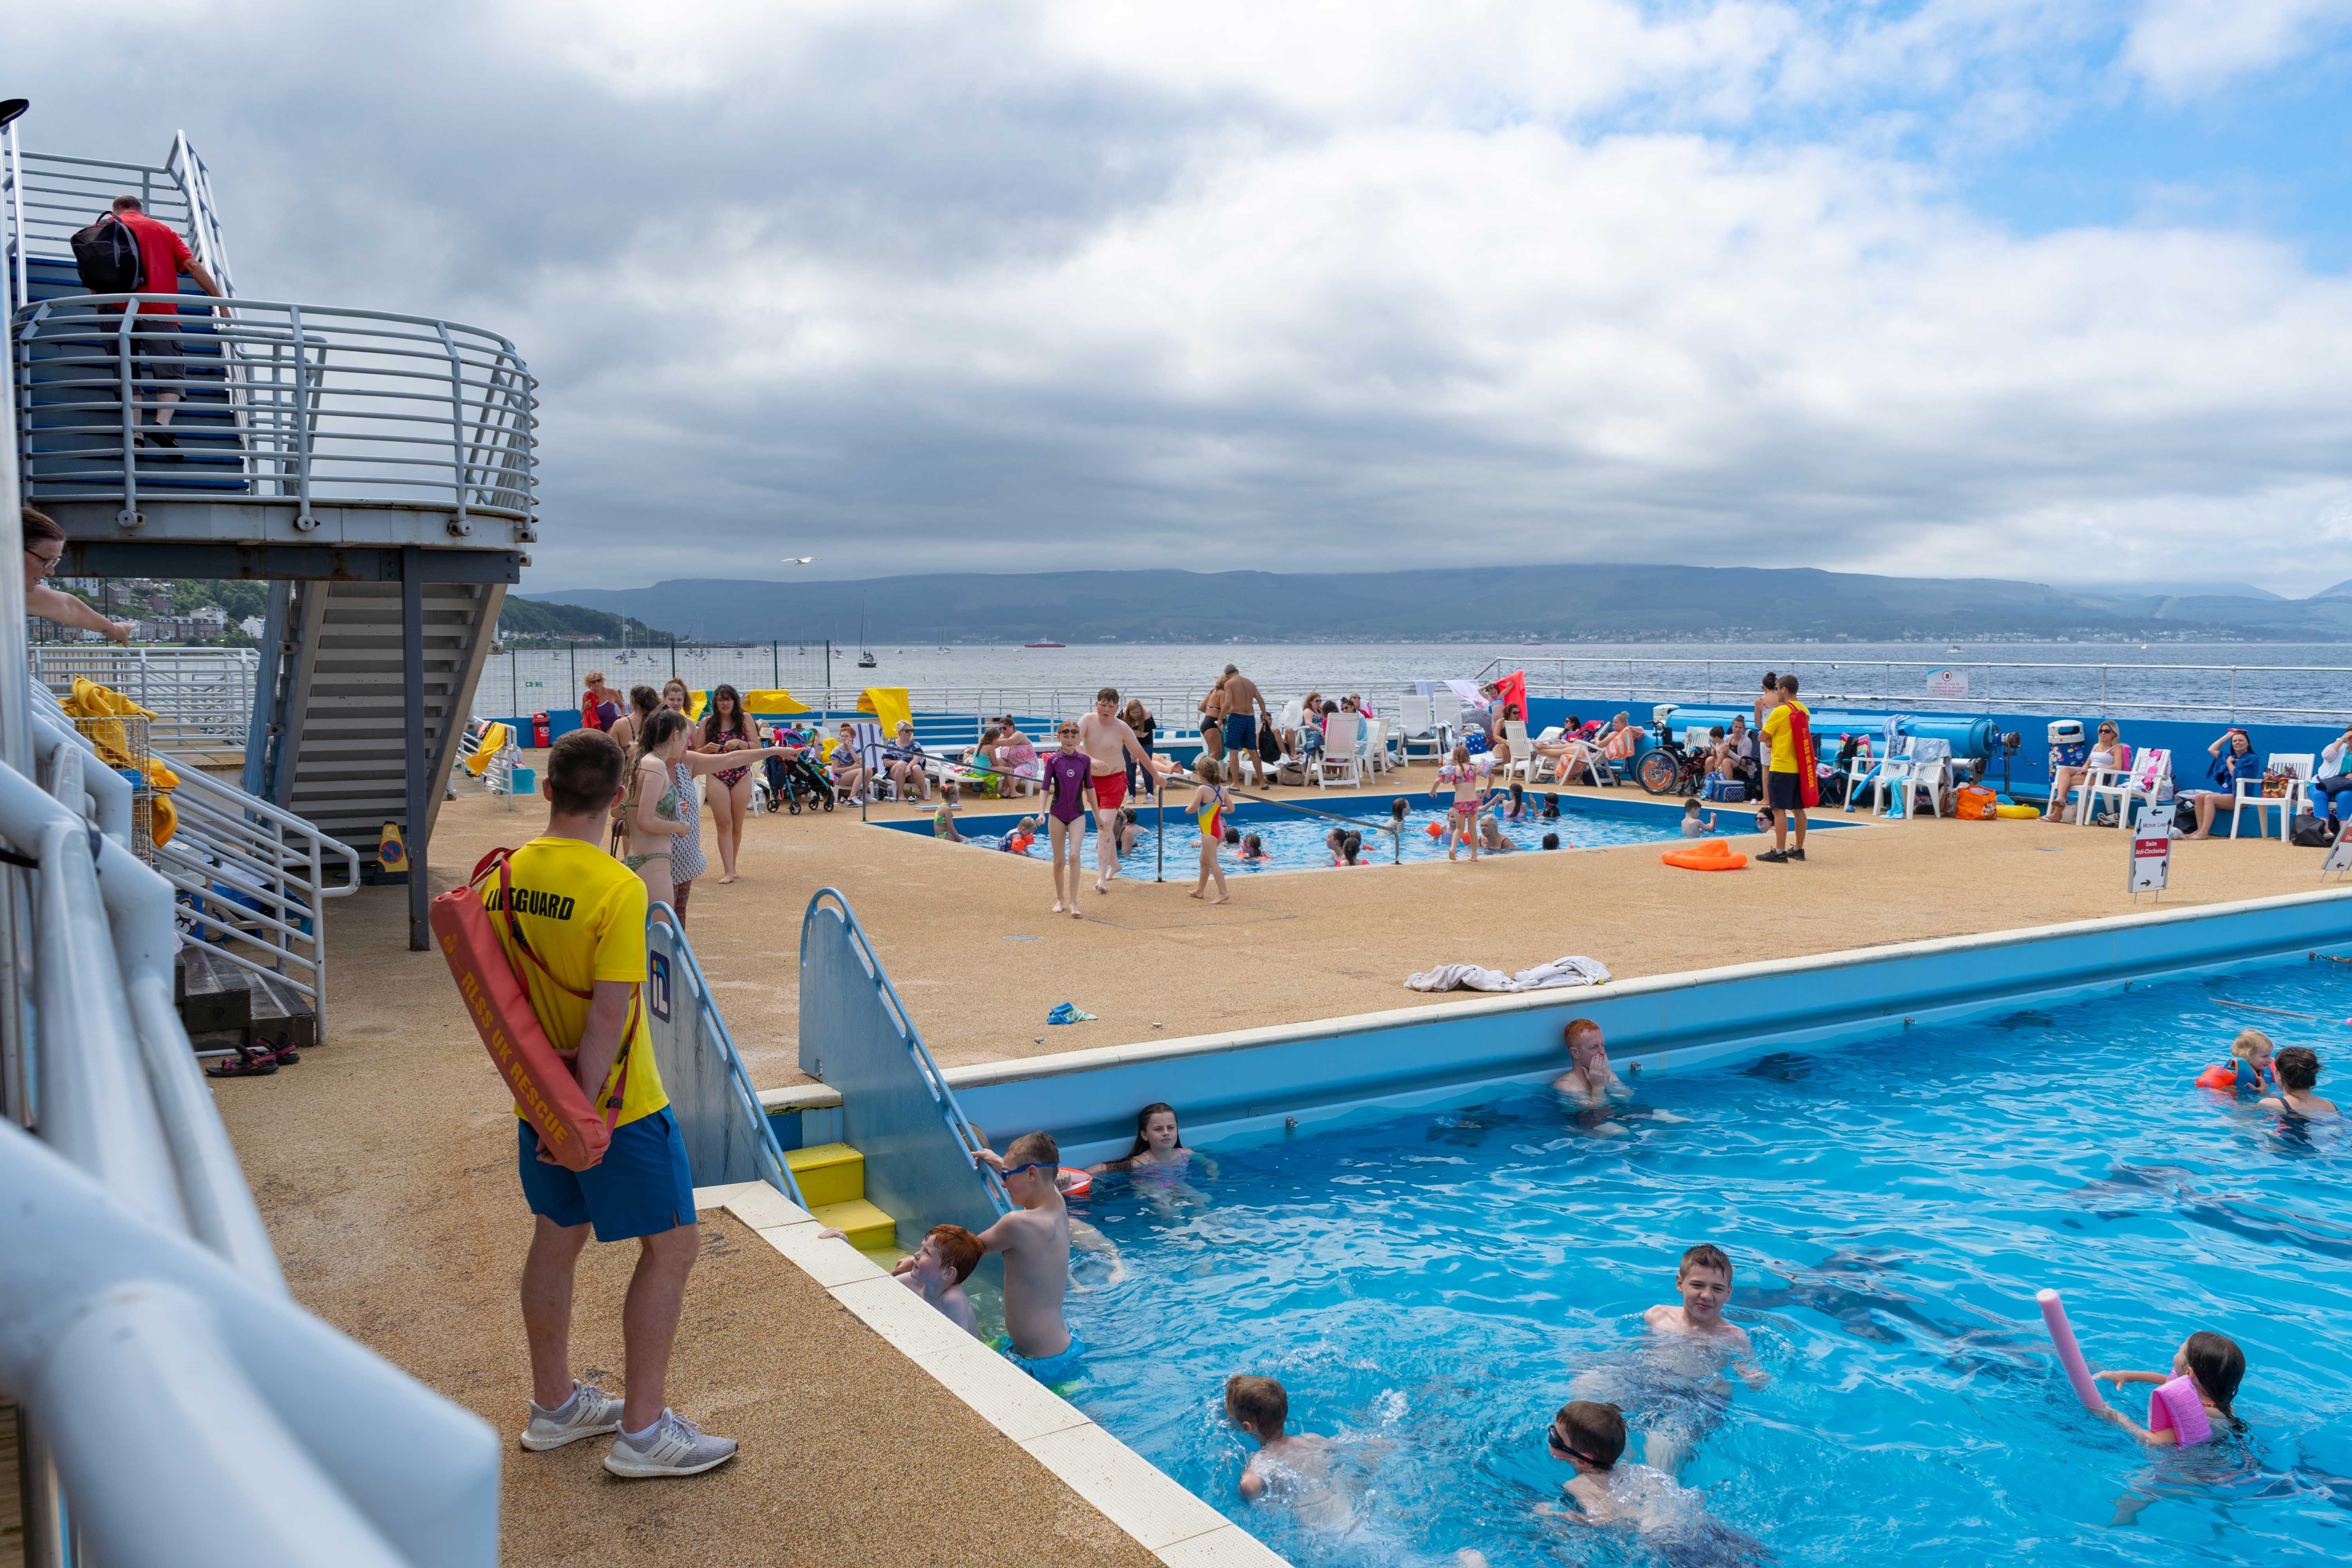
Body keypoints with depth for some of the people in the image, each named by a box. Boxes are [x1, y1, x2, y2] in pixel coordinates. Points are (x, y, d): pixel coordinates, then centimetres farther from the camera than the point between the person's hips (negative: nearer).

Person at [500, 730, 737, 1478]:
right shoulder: (617, 890, -23)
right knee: (673, 1245, 4)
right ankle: (642, 1431, 10)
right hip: (613, 1103, -8)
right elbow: (608, 1016, -25)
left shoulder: (506, 877, 0)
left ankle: (554, 1405, 36)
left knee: (557, 1238, 20)